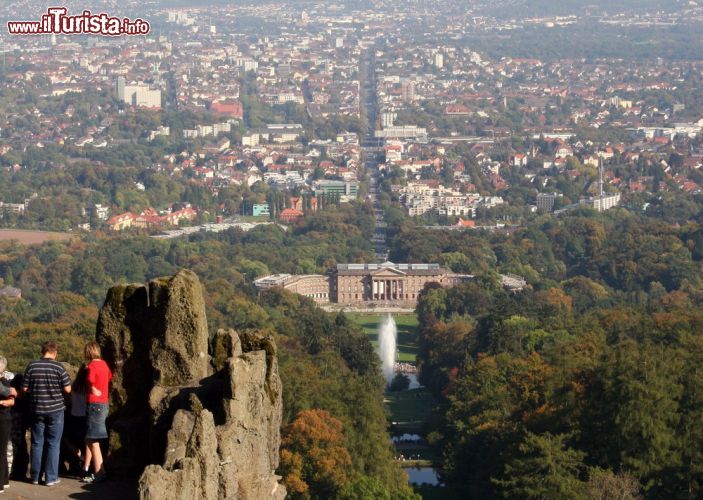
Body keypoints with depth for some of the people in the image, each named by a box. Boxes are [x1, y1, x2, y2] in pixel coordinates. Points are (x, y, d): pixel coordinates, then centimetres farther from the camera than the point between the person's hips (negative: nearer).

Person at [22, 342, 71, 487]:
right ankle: (51, 478, 5)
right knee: (53, 444, 5)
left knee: (37, 443, 12)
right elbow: (67, 389, -8)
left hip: (36, 410, 2)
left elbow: (24, 388, -1)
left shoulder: (32, 366, -4)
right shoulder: (58, 367, -10)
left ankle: (35, 476, 18)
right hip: (55, 409, -2)